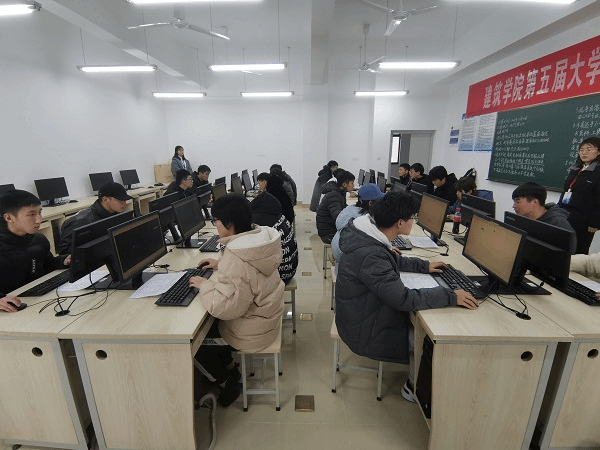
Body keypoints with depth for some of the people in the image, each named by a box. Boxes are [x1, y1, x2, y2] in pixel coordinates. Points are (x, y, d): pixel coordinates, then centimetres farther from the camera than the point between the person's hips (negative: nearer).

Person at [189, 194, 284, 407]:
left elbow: (224, 307, -32)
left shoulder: (237, 257, -34)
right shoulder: (261, 236, -6)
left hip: (251, 331, -8)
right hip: (266, 315, 8)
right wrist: (221, 265, 6)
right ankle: (229, 369, 37)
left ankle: (226, 381, 28)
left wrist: (204, 285, -17)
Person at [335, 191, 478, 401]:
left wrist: (424, 266, 14)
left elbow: (393, 260, 16)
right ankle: (414, 387, 25)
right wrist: (450, 296, -22)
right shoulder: (370, 255, -35)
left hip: (364, 311, 9)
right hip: (364, 330, -9)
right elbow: (403, 298, -30)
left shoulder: (368, 237, -5)